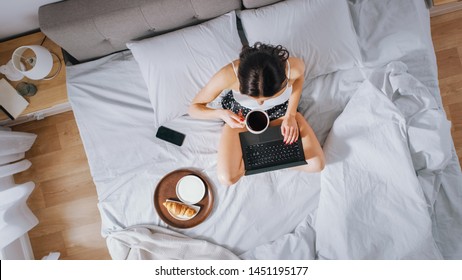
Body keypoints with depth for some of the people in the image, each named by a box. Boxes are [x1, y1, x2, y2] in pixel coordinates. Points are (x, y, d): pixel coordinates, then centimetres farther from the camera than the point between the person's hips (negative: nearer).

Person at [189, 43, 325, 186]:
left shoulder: (294, 67, -35)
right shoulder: (228, 75, -39)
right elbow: (194, 108, -22)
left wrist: (290, 115, -14)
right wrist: (220, 113, -43)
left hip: (280, 110, 2)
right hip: (242, 115, -1)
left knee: (316, 164, -10)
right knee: (227, 178, -18)